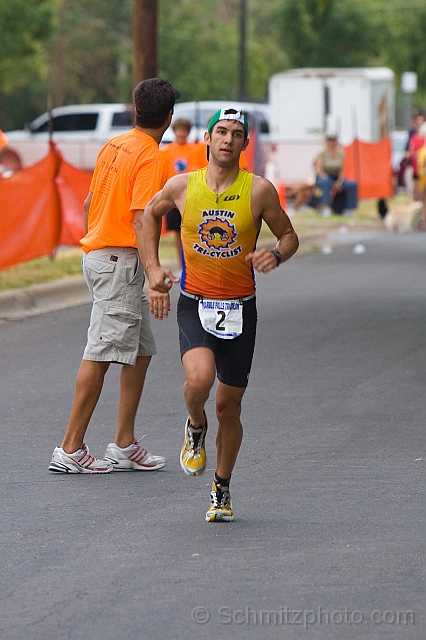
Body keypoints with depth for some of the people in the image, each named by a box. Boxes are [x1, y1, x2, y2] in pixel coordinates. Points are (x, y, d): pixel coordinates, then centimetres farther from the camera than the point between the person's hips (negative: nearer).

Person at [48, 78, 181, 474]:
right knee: (101, 354, -7)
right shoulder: (149, 157, -14)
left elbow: (89, 203, 19)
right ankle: (71, 449, -6)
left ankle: (124, 445, 14)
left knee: (141, 350, 13)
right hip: (120, 261, -9)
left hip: (97, 252, 9)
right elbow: (141, 218, -22)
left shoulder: (114, 145, 12)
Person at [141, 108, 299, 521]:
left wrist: (276, 255, -17)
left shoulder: (259, 191, -7)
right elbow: (151, 214, 17)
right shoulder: (182, 186, -4)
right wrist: (153, 268, 8)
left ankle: (221, 490, 27)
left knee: (229, 407, 6)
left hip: (239, 308, 0)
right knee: (199, 378, -28)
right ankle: (195, 427, 7)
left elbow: (289, 236, 6)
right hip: (194, 304, 0)